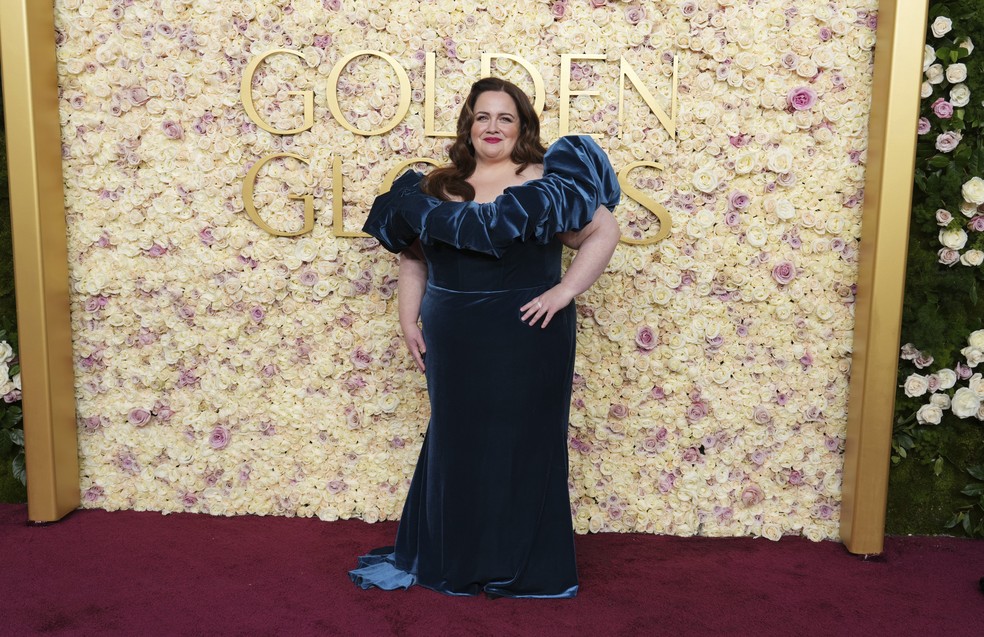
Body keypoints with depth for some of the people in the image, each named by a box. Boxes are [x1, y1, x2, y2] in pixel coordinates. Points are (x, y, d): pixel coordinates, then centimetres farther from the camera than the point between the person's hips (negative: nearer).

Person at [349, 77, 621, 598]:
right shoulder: (439, 187, 9)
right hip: (454, 340, 4)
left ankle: (522, 567, 22)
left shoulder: (546, 182, -2)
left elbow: (604, 231, -4)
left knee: (522, 443, 5)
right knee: (455, 442, 12)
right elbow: (413, 257, 15)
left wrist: (565, 290, -12)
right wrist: (408, 321, 6)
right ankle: (451, 559, 30)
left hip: (526, 336, -3)